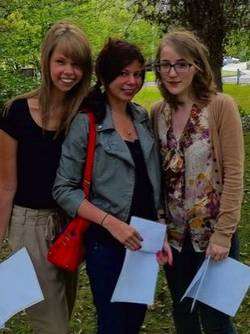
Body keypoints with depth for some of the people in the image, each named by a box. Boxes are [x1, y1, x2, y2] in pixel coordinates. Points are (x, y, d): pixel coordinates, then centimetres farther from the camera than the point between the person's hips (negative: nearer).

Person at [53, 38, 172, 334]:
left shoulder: (142, 118, 6)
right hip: (107, 243, -5)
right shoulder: (86, 123, -12)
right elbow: (63, 189, -13)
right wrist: (110, 222, -22)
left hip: (145, 240, 6)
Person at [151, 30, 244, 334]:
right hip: (175, 233, 4)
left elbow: (234, 174, -13)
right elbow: (157, 172, 6)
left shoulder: (221, 106, -12)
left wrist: (224, 233, -16)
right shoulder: (158, 112, 2)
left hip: (212, 233, -4)